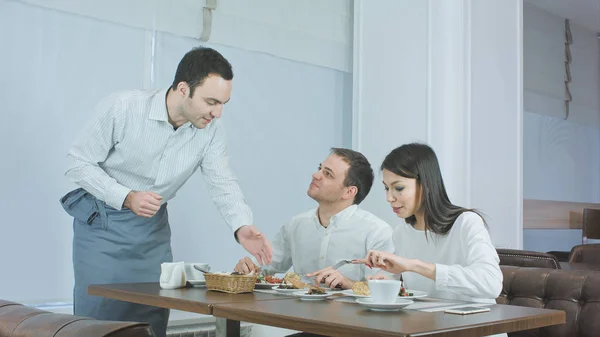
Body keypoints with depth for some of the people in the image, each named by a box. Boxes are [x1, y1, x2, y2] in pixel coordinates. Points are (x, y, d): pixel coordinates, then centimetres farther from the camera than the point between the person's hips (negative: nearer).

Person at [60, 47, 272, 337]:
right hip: (102, 221, -3)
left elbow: (223, 184, -10)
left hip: (153, 227, 4)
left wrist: (242, 227, -29)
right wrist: (126, 198, -26)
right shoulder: (121, 107, -22)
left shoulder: (211, 130, -11)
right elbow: (77, 163, -15)